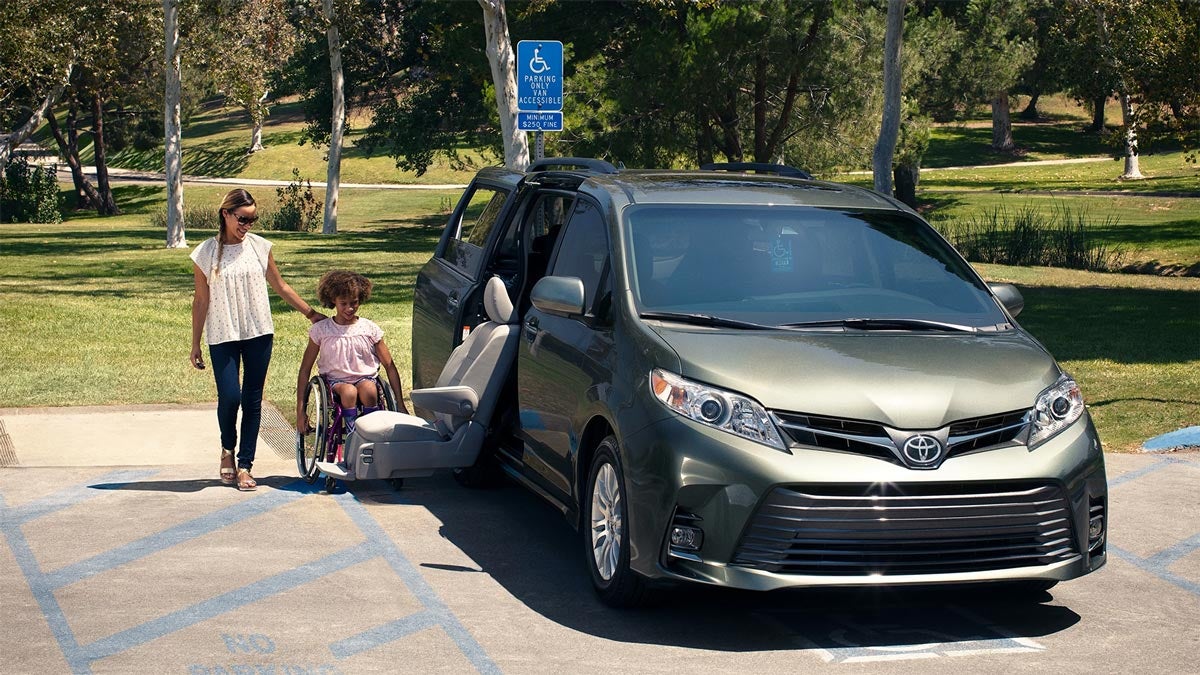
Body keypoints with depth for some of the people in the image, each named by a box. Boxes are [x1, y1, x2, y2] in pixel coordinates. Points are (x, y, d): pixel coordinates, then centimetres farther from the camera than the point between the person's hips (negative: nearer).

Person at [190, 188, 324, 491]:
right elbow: (201, 301, 4)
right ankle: (228, 449, 17)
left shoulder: (259, 247, 4)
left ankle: (245, 465, 9)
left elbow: (281, 287, 13)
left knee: (253, 399, 2)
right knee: (229, 396, -12)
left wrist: (311, 313, 11)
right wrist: (195, 344, 6)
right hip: (222, 336, -2)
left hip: (258, 334, 2)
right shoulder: (205, 254, -1)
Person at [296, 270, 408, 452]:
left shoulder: (370, 329, 2)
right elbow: (305, 370, 3)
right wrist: (300, 410, -3)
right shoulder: (320, 330, 0)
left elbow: (389, 366, 5)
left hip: (365, 378, 1)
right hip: (335, 381, -1)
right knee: (349, 392, -36)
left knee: (368, 390, -35)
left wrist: (400, 405, -2)